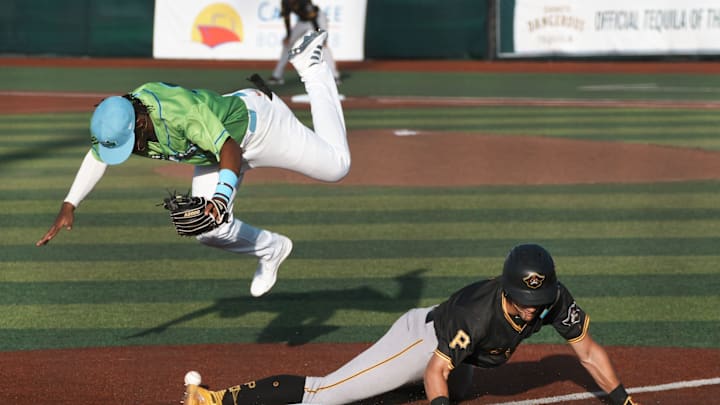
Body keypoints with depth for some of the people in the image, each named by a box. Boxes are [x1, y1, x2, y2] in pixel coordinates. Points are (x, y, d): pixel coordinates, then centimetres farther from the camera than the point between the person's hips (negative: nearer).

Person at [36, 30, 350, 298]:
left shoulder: (181, 112, -44)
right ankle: (270, 250, 23)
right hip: (215, 150, 6)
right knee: (210, 231, -8)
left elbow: (230, 150, -46)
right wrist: (69, 206, -9)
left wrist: (220, 200, -61)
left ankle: (311, 67, 25)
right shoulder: (118, 122, -21)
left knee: (335, 167, 9)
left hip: (257, 121, -6)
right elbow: (97, 156, -1)